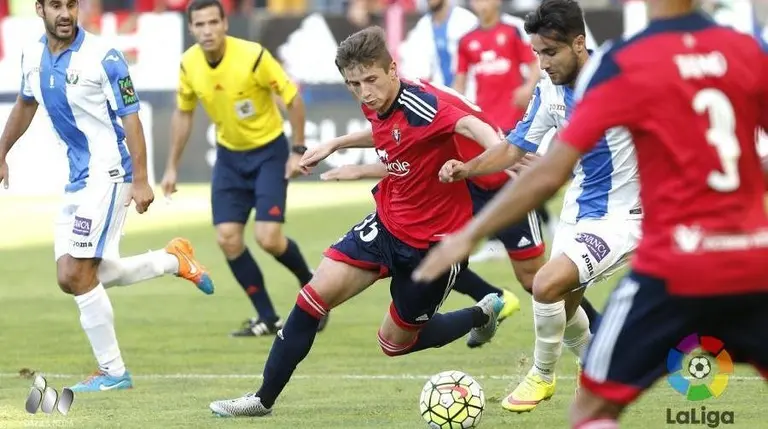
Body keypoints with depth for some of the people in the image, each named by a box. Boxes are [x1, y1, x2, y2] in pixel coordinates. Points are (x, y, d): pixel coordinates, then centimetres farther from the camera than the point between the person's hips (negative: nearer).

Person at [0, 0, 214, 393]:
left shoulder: (102, 58, -14)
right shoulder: (32, 56, 6)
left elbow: (130, 119, -14)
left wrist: (141, 180, -19)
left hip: (108, 173, -8)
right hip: (78, 178, 8)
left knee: (77, 275, -12)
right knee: (73, 277, 3)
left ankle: (113, 372, 1)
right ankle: (173, 260, 20)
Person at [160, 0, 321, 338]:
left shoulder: (253, 56, -23)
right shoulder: (189, 65, -8)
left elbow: (293, 98, -14)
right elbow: (183, 114, 9)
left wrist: (298, 150, -14)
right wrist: (172, 167, 11)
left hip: (269, 151, -5)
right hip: (229, 155, 5)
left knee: (268, 238, -15)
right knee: (227, 238, -6)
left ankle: (311, 286, 16)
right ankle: (267, 319, 7)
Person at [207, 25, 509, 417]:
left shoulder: (420, 106, -28)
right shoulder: (376, 106, -3)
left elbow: (471, 126, -46)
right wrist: (334, 145, 27)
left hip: (435, 239, -7)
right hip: (387, 223, 7)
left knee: (395, 341, 8)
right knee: (315, 295, -4)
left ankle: (481, 315, 34)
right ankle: (264, 399, 9)